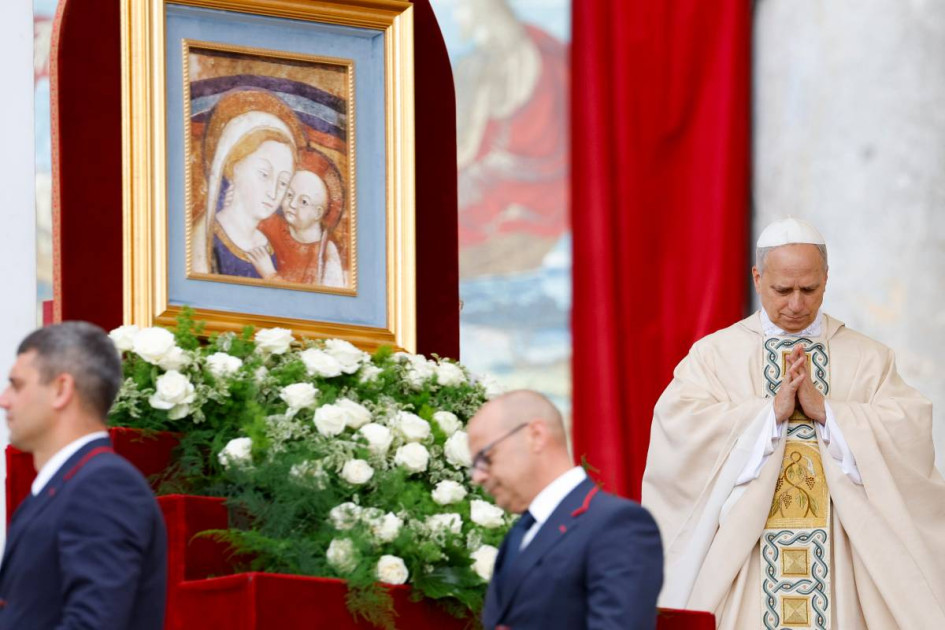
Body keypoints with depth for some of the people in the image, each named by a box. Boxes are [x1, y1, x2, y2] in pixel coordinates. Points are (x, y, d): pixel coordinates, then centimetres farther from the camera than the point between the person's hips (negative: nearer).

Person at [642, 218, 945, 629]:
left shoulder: (868, 359, 9)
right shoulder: (715, 354, 6)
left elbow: (910, 432, -5)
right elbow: (679, 426, -10)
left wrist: (824, 409, -15)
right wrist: (772, 411, -16)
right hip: (743, 561, -1)